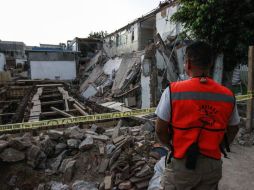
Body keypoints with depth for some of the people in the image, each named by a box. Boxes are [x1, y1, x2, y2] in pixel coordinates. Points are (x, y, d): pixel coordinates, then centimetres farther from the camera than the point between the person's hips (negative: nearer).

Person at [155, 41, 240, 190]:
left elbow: (160, 130, -12)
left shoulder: (173, 91, -17)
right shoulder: (228, 95, -6)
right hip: (213, 164, 3)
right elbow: (233, 131, 7)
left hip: (181, 163, -3)